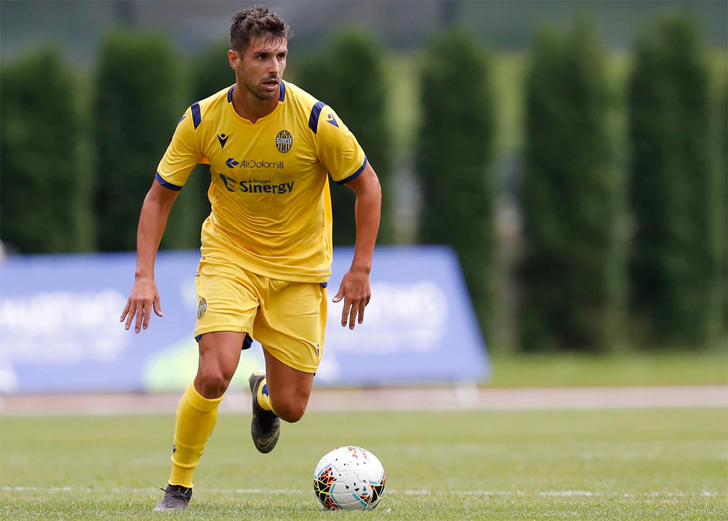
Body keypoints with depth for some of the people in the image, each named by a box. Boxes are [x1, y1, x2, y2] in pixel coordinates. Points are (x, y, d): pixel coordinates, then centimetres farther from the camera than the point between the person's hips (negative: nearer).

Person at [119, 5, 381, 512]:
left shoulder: (315, 118, -18)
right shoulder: (203, 120, -12)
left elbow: (367, 186, -5)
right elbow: (159, 196, -2)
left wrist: (361, 269, -9)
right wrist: (145, 276, -12)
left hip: (299, 266, 0)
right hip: (229, 256, 0)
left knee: (290, 406, 0)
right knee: (214, 375, -24)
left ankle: (264, 395, 40)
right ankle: (179, 485, -3)